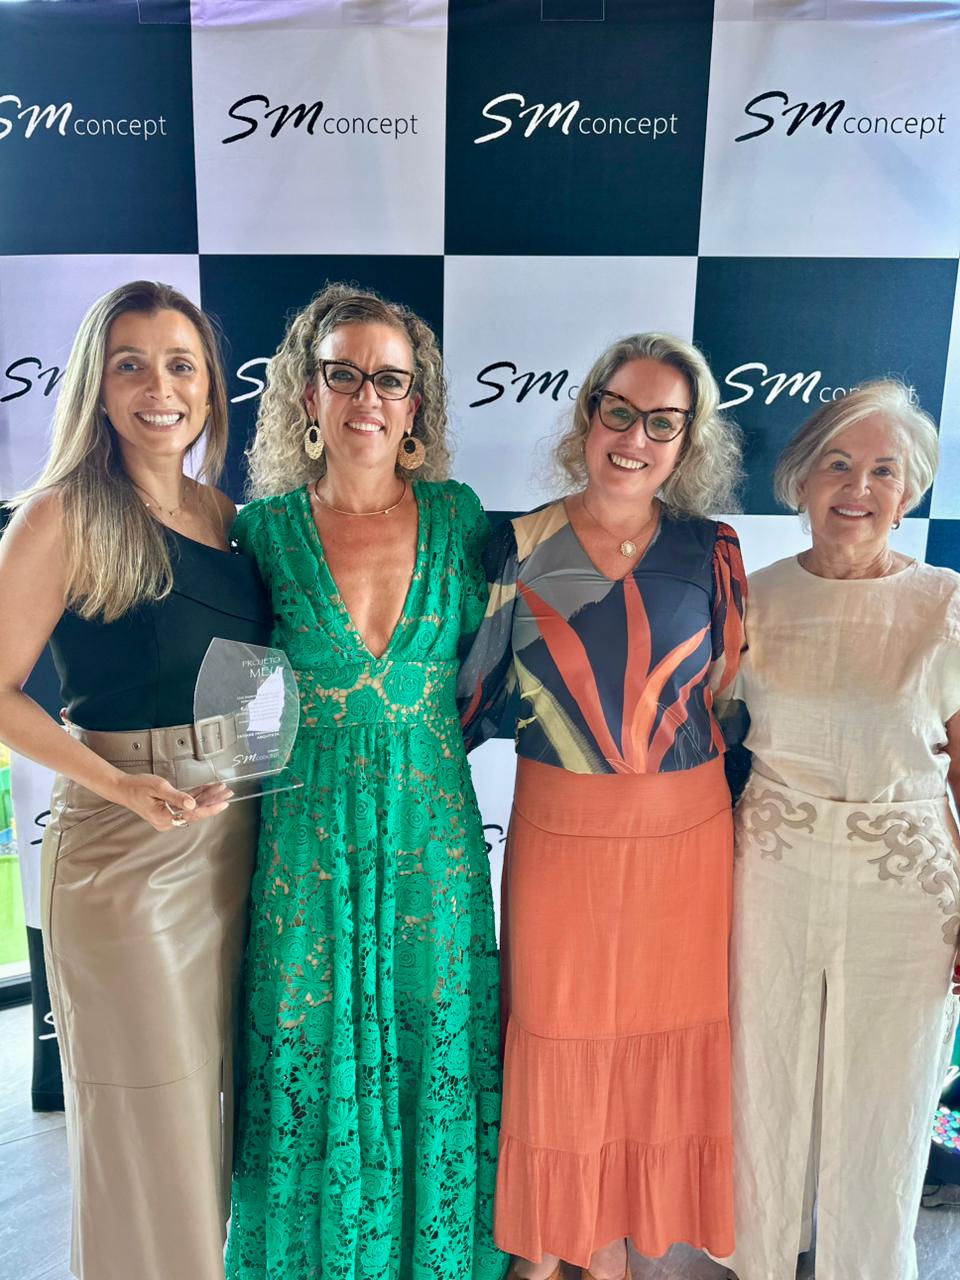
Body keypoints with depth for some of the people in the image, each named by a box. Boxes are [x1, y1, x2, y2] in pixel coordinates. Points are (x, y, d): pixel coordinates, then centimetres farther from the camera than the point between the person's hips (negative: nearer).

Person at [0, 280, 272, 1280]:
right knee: (143, 1105, 10)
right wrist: (126, 788, -20)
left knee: (214, 1087, 21)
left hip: (240, 834, 6)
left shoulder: (228, 518, 6)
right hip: (123, 836, -6)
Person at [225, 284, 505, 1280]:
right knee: (313, 1060, 13)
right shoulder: (266, 526, -3)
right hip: (311, 835, -1)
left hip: (434, 832, 1)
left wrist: (427, 728, 0)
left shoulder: (455, 513, -1)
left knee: (433, 1046, 15)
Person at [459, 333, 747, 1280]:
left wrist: (739, 819, 7)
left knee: (653, 1037, 16)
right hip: (559, 829, -1)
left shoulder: (710, 551, -2)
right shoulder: (519, 549, -6)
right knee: (553, 1038, 13)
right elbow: (474, 692, 1)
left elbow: (734, 694, 5)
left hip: (685, 834, 2)